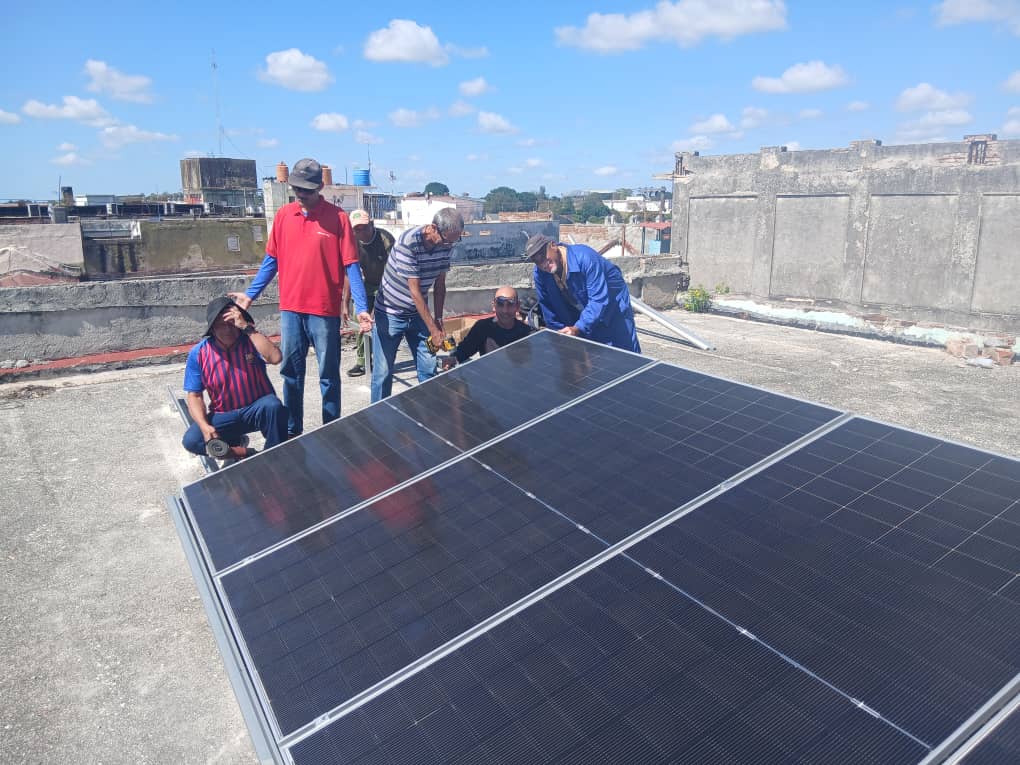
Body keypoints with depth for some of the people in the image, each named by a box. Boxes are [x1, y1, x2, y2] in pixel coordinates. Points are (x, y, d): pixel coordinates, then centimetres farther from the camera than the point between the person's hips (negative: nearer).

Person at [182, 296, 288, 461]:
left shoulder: (252, 340, -9)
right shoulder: (198, 353, -6)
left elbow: (275, 357, -31)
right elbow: (194, 396, -4)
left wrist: (247, 327, -29)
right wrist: (204, 426, -22)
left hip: (257, 409, -1)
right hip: (223, 416, 1)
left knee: (273, 405, -36)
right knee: (191, 440, -23)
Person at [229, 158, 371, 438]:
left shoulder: (337, 217, -7)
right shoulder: (283, 215, 5)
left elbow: (351, 266, -8)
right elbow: (271, 260, 12)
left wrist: (362, 308, -16)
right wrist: (250, 294, 9)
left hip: (325, 311, -4)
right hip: (290, 310, 4)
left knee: (328, 376, 7)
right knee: (291, 373, 13)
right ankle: (292, 430, 28)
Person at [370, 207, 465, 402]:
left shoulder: (445, 244, -6)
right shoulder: (408, 243, -26)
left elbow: (439, 285, 4)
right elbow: (415, 291, -25)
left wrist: (438, 320, -3)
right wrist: (433, 329, -23)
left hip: (418, 313, 6)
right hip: (390, 314, -6)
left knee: (429, 369, 5)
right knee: (383, 372, -2)